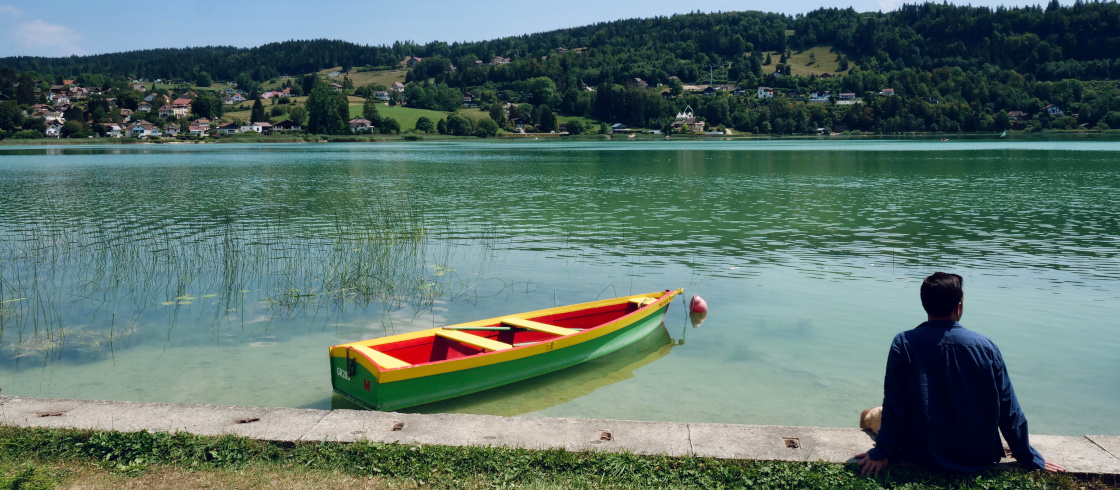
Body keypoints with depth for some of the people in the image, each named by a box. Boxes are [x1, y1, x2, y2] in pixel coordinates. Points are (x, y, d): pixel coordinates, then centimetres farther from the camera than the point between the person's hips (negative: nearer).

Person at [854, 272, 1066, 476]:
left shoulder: (904, 344, -15)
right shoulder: (985, 346, -10)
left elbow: (894, 406, -14)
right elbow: (1008, 410, -4)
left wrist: (881, 453, -5)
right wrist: (1030, 459, 7)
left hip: (922, 455, -3)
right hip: (979, 457, 3)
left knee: (869, 415, 20)